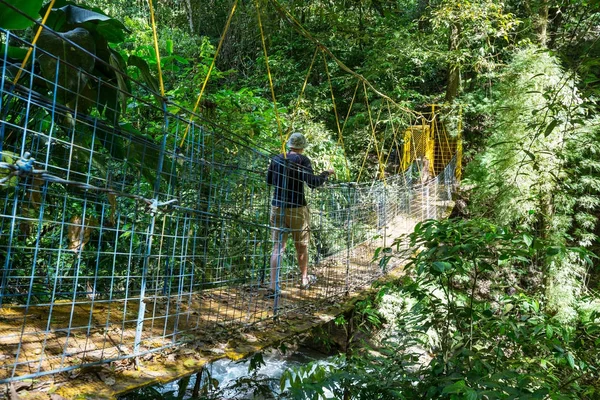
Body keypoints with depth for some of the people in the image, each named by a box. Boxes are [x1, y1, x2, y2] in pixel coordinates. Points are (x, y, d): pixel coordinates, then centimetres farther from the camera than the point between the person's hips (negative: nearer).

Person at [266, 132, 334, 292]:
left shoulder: (276, 159, 5)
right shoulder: (302, 160, -9)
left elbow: (269, 180, 16)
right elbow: (313, 182, -15)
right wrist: (326, 174, -1)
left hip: (277, 207, 3)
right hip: (296, 207, -3)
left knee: (278, 247, 4)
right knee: (301, 245, 15)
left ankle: (273, 284, -2)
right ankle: (305, 279, 31)